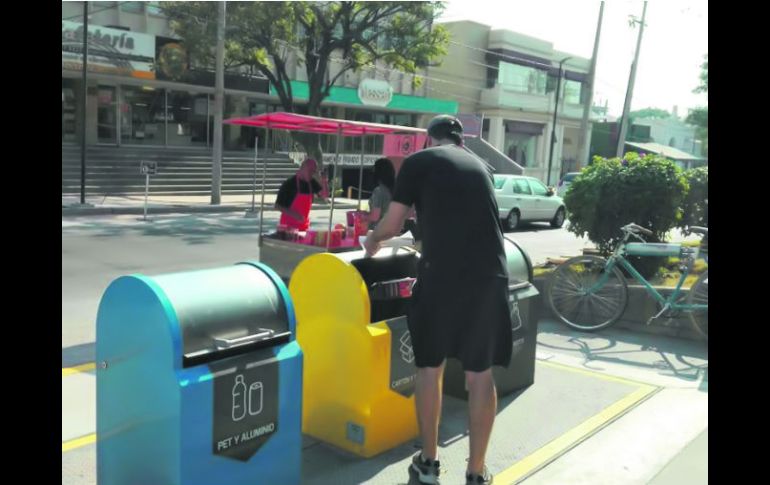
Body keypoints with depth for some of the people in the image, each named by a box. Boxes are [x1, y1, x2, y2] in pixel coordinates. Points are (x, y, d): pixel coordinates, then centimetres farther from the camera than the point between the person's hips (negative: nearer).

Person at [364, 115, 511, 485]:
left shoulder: (418, 162, 8)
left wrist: (372, 239, 29)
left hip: (443, 273, -3)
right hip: (490, 274, 4)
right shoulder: (480, 166, 21)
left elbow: (392, 225, 6)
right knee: (480, 374, 12)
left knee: (430, 367, 14)